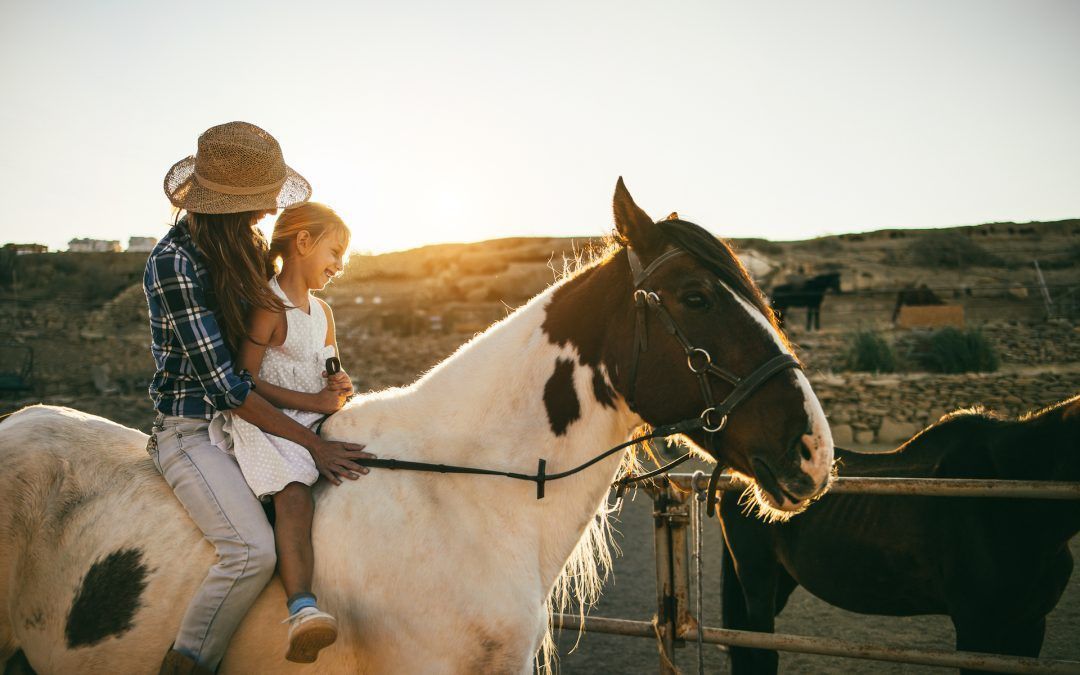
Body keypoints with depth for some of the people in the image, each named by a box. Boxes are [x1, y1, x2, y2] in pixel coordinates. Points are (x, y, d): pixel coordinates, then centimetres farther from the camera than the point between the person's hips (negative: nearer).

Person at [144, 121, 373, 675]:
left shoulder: (244, 248, 8)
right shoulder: (174, 262, -17)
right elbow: (224, 384, -21)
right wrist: (312, 443, -20)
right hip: (191, 432, -9)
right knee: (252, 550, -27)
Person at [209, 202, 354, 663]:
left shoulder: (322, 313, 21)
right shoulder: (268, 307, -7)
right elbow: (245, 382, -13)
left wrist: (339, 386, 5)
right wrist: (314, 401, -14)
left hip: (314, 424, 8)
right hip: (262, 423, -8)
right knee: (294, 494, -32)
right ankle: (302, 608, -47)